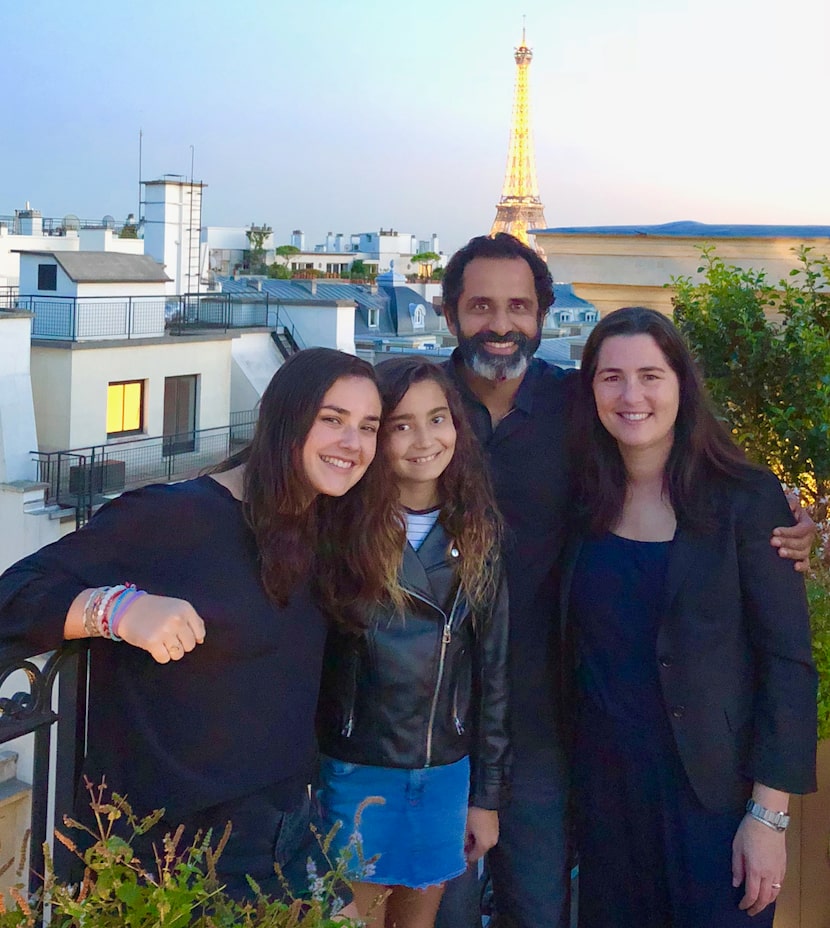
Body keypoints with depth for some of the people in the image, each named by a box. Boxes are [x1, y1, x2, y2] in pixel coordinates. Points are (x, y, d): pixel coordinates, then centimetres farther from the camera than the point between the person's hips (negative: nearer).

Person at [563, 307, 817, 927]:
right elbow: (578, 646, 9)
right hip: (605, 784, 4)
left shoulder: (745, 497, -10)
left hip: (713, 790, -3)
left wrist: (769, 814, -14)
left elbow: (788, 659, -10)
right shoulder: (586, 500, 2)